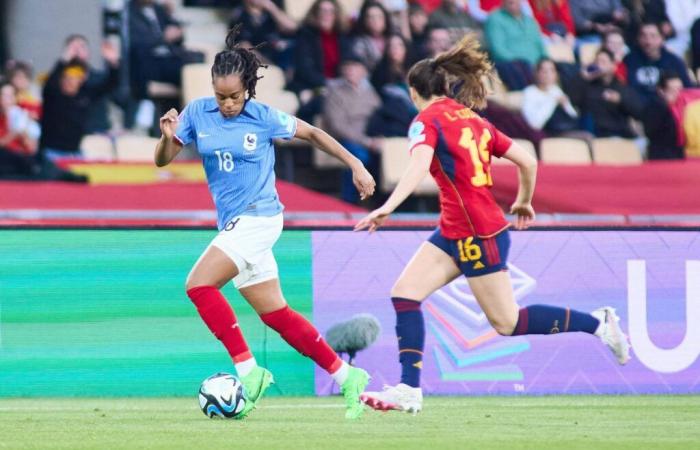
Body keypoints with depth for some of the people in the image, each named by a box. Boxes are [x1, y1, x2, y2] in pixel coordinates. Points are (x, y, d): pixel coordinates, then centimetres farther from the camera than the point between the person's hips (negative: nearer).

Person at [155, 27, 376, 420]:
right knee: (276, 315, 9)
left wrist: (355, 165, 5)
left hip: (259, 217, -6)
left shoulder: (264, 118, -9)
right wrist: (168, 137, -18)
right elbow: (163, 160, 3)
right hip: (234, 224, 6)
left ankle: (248, 370, -14)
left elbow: (312, 133, 5)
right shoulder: (198, 112, 2)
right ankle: (347, 376, 17)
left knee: (200, 284, -20)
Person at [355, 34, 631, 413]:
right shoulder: (473, 120, 12)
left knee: (507, 322, 2)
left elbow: (419, 165, -30)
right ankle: (409, 390, -3)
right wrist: (524, 202, 29)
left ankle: (596, 323, 11)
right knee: (404, 293, 1)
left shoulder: (427, 121, -11)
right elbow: (527, 161, 11)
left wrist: (387, 208, -41)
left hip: (477, 236, -9)